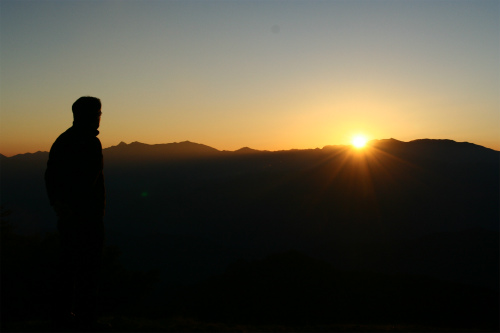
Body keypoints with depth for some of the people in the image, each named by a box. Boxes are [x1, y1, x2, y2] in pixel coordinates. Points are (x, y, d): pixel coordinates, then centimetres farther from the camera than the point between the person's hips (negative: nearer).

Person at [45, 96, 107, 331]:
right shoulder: (90, 143, -14)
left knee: (67, 266, 15)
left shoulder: (62, 141, 11)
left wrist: (57, 204, 10)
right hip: (88, 216, -8)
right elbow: (88, 181, -23)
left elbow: (50, 177, 12)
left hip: (66, 217, 8)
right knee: (88, 269, 1)